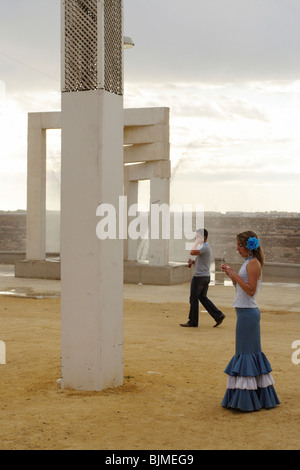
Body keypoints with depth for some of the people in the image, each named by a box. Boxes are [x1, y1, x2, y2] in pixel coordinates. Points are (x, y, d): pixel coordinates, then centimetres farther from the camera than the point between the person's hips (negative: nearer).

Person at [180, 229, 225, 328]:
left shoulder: (205, 247, -17)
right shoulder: (205, 247, 16)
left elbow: (192, 252, -32)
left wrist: (197, 242, -19)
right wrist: (193, 262, 7)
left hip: (199, 276, -10)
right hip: (206, 276, 10)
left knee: (194, 298, 0)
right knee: (203, 298, 14)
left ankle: (193, 321, 8)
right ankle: (218, 315, 9)